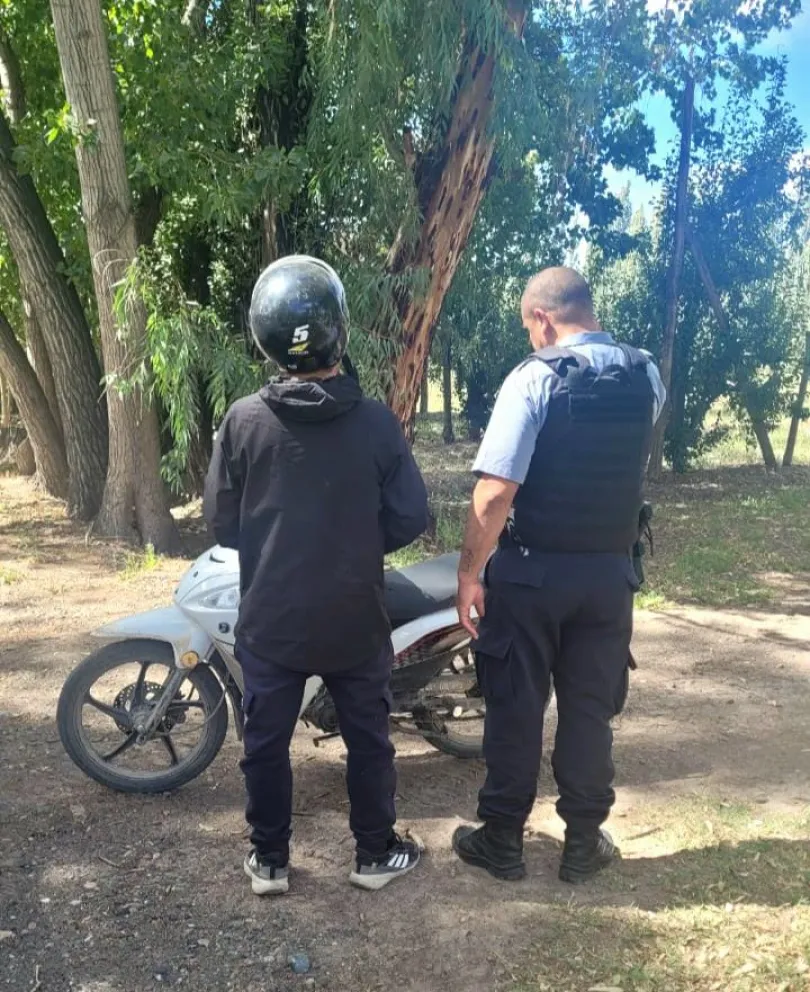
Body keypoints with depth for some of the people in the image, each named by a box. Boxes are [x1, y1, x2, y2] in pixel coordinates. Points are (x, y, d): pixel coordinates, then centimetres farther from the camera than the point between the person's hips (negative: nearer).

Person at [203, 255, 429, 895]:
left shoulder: (243, 420, -11)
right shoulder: (377, 423, -13)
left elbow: (221, 522, -4)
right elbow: (409, 519, -7)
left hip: (270, 619, 1)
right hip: (354, 619, 0)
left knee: (266, 741, 16)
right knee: (368, 738, 17)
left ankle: (269, 861, 29)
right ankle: (376, 854, 30)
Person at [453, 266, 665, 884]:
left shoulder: (534, 378, -15)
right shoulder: (647, 378, 2)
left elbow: (495, 491, -21)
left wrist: (470, 572, -13)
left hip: (532, 571, -4)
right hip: (610, 571, 4)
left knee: (515, 708, 9)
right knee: (590, 711, 14)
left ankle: (502, 841, 21)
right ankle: (584, 844, 25)